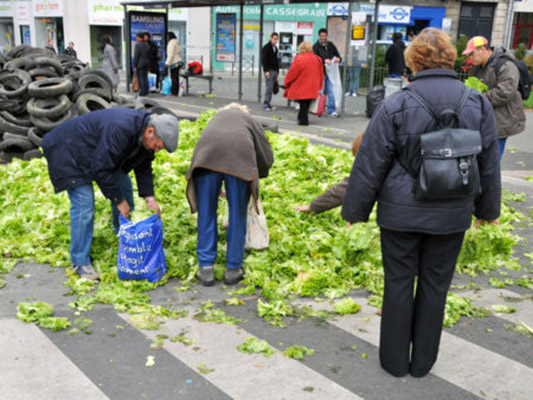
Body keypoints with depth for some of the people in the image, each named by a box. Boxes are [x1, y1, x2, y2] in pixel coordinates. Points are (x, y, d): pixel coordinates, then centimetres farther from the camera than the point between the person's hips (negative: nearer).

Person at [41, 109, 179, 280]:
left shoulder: (145, 134, -10)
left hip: (97, 151, 9)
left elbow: (143, 166, 3)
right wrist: (119, 200, -24)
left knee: (123, 184, 13)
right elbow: (101, 169, -33)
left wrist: (149, 197, -8)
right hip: (70, 152, -9)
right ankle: (80, 261, 0)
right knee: (84, 204, -13)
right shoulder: (120, 130, -38)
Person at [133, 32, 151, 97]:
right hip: (146, 64, 7)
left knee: (141, 78, -4)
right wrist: (148, 66, 19)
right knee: (145, 78, 10)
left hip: (140, 64, -7)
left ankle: (143, 92, -4)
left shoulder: (137, 45, -11)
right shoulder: (147, 45, 10)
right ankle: (146, 92, 11)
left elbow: (136, 56, -13)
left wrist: (135, 66, -10)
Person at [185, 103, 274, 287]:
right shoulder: (250, 120, 34)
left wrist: (218, 190, 47)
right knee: (238, 213, 9)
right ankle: (233, 269, 15)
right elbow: (267, 158, 30)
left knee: (206, 212, 10)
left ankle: (205, 269, 12)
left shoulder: (216, 118, 39)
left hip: (207, 155, 2)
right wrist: (255, 177, 49)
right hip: (240, 156, -1)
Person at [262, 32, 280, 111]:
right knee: (269, 87, -13)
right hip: (269, 71, -7)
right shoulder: (266, 48, -5)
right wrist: (266, 71, -20)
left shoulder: (276, 48, 18)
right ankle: (266, 104, -11)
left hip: (274, 70, 7)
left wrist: (277, 72, 19)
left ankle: (268, 103, 11)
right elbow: (263, 60, -12)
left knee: (271, 88, 6)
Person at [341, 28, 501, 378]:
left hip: (401, 213, -2)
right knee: (435, 285, 15)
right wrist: (488, 208, 20)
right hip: (452, 215, 3)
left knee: (399, 283, 12)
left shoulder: (396, 106, -12)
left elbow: (370, 165, -7)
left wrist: (355, 210, 4)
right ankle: (423, 362, 30)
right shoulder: (478, 104, -2)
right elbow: (489, 165, 7)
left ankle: (395, 360, 26)